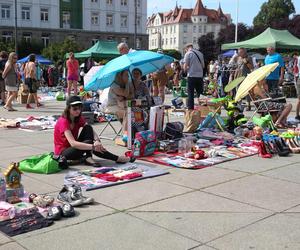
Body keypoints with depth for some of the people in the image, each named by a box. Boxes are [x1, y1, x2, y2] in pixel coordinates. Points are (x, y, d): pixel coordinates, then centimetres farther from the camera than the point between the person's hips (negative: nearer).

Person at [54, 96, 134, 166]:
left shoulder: (78, 118, 0)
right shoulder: (63, 121, -23)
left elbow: (92, 131, -8)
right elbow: (73, 143, -35)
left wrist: (97, 141, -32)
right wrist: (93, 146, -42)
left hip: (74, 147, 7)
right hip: (63, 152, -7)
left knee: (88, 128, -16)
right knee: (88, 143, -31)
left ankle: (88, 157, -26)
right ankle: (117, 159, -24)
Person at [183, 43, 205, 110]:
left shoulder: (188, 54, -4)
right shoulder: (200, 53, 11)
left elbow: (185, 66, -9)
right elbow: (203, 66, 14)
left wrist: (186, 70, 11)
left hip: (191, 76, -4)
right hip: (200, 75, 5)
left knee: (190, 94, 1)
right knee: (200, 93, 12)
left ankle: (190, 109, 0)